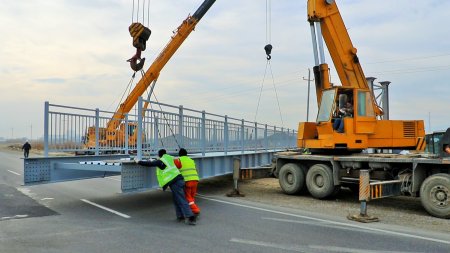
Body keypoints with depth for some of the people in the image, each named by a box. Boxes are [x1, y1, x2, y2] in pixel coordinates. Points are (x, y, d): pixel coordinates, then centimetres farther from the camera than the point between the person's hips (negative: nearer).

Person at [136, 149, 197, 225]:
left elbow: (149, 164, 1)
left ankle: (191, 218, -13)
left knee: (181, 201, -8)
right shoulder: (170, 158, 18)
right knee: (176, 199, 20)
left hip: (174, 182, -7)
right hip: (180, 179, 7)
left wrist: (138, 161, 15)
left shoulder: (160, 161, 0)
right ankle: (180, 216, 20)